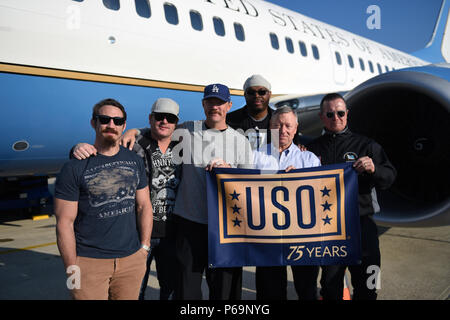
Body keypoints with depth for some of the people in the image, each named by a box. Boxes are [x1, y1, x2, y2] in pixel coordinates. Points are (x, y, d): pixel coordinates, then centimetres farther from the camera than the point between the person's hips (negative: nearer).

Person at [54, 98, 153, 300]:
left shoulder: (134, 161, 7)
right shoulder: (75, 167, -6)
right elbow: (65, 222, -7)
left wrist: (144, 247, 5)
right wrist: (71, 267, -9)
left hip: (132, 259, 4)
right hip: (89, 261, -3)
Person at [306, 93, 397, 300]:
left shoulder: (365, 145, 8)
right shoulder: (312, 149, 11)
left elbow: (389, 177, 2)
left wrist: (373, 169, -19)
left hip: (361, 223, -1)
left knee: (366, 287, 3)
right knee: (330, 287, 11)